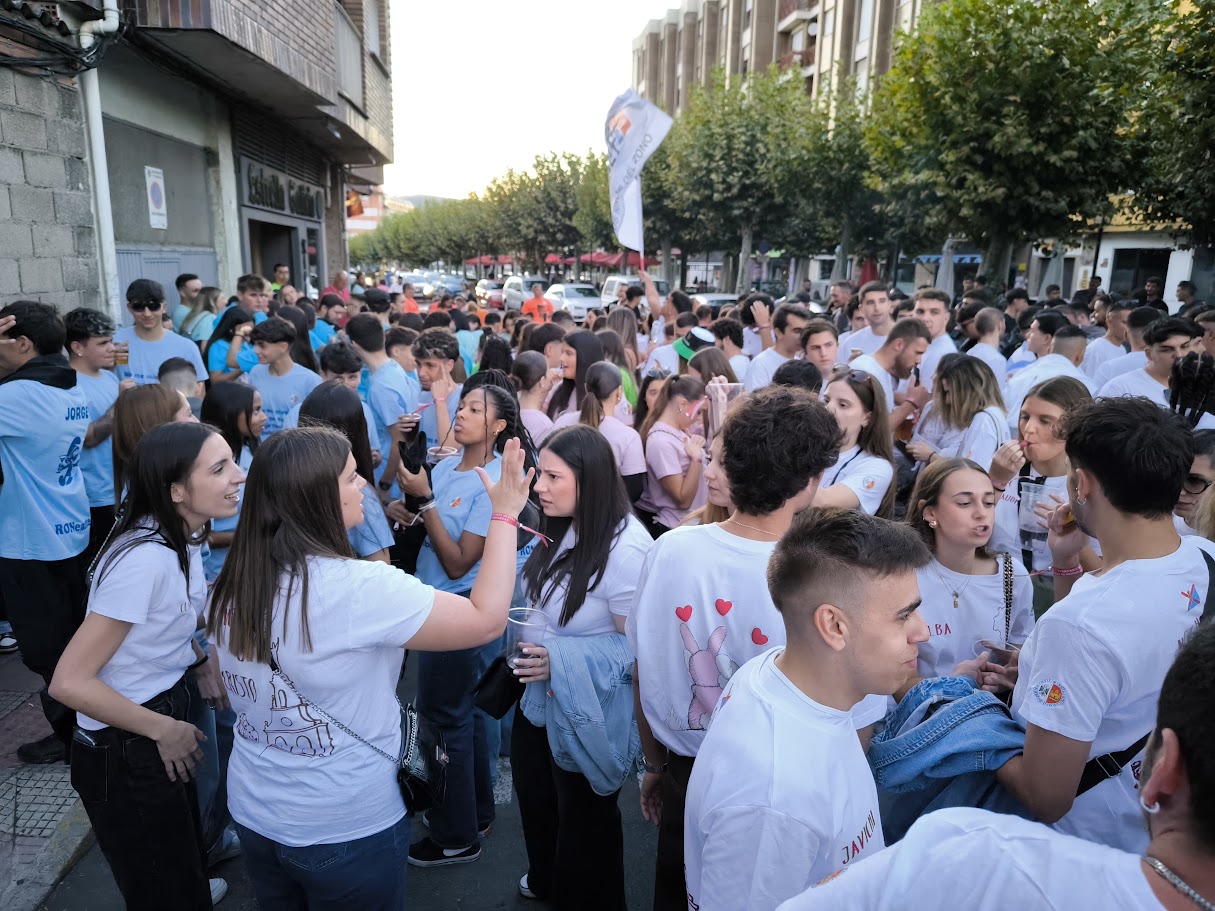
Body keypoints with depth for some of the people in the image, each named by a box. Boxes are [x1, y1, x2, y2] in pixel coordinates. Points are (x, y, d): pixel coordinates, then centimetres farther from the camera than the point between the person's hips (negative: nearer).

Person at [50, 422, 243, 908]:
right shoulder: (145, 559, -32)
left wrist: (199, 661, -1)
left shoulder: (181, 538, -5)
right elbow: (69, 682, -29)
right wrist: (164, 730, -19)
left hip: (165, 709, 8)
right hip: (124, 752, -8)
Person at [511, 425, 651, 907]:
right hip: (541, 698, 8)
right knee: (536, 801, 28)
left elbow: (639, 647, -24)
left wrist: (562, 660, -30)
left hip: (590, 713, -8)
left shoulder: (625, 549, -28)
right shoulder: (562, 530, -3)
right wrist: (529, 642, 0)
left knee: (584, 817, 17)